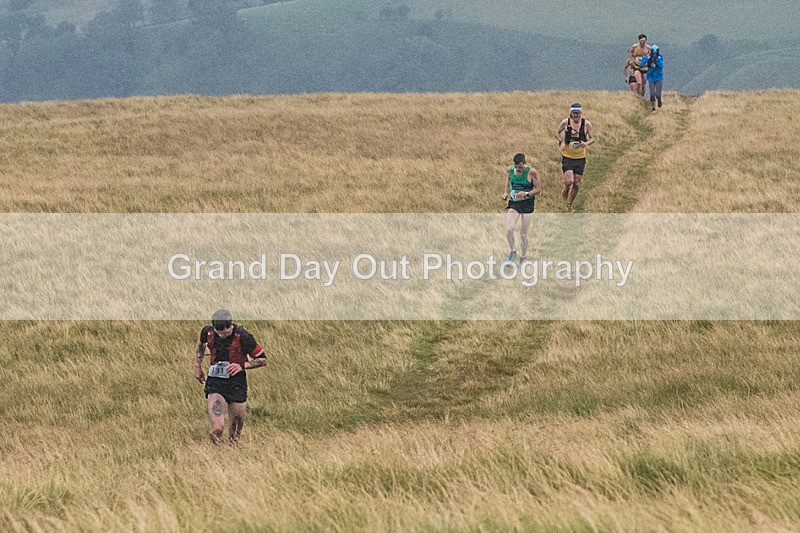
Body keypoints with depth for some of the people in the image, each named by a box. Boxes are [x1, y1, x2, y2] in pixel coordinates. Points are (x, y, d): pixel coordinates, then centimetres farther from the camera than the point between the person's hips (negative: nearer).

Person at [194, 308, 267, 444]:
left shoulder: (242, 336, -13)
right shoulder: (207, 332, -4)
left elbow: (262, 359, -3)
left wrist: (242, 366, -15)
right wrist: (198, 365, 21)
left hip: (237, 385, -1)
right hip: (215, 383, 1)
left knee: (237, 427, 10)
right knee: (217, 428, -18)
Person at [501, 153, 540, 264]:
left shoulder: (531, 172, -13)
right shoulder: (510, 170, -1)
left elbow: (538, 189, -8)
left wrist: (526, 194, -24)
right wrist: (506, 193, -1)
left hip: (527, 204, -2)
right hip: (513, 203, 2)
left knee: (523, 234, 2)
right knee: (509, 229, -18)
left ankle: (522, 259, 19)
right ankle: (512, 252, 6)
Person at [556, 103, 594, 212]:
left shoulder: (586, 124, -6)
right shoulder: (565, 122, -7)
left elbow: (592, 138, 0)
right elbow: (557, 133, 10)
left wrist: (586, 143, -22)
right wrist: (561, 142, -10)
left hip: (580, 158, 2)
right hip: (567, 157, -2)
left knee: (577, 183, 5)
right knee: (569, 181, -17)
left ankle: (569, 204, 27)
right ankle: (566, 190, 20)